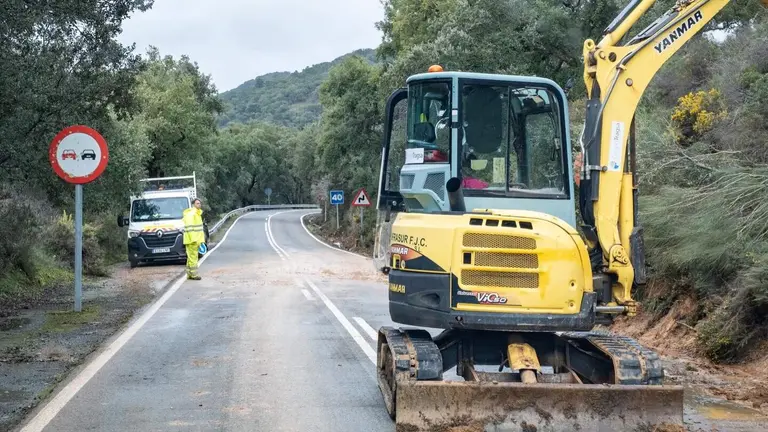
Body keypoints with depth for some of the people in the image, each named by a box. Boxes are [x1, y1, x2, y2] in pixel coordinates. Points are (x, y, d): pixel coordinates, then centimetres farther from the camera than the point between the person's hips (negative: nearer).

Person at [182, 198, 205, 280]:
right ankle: (193, 274, -6)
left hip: (196, 239, 10)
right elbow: (189, 228, -21)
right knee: (193, 257, -8)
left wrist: (200, 239, 22)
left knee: (191, 257, 13)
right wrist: (194, 240, -25)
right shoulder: (190, 214, -14)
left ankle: (189, 274, 17)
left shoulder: (197, 214, 19)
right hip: (191, 240, -10)